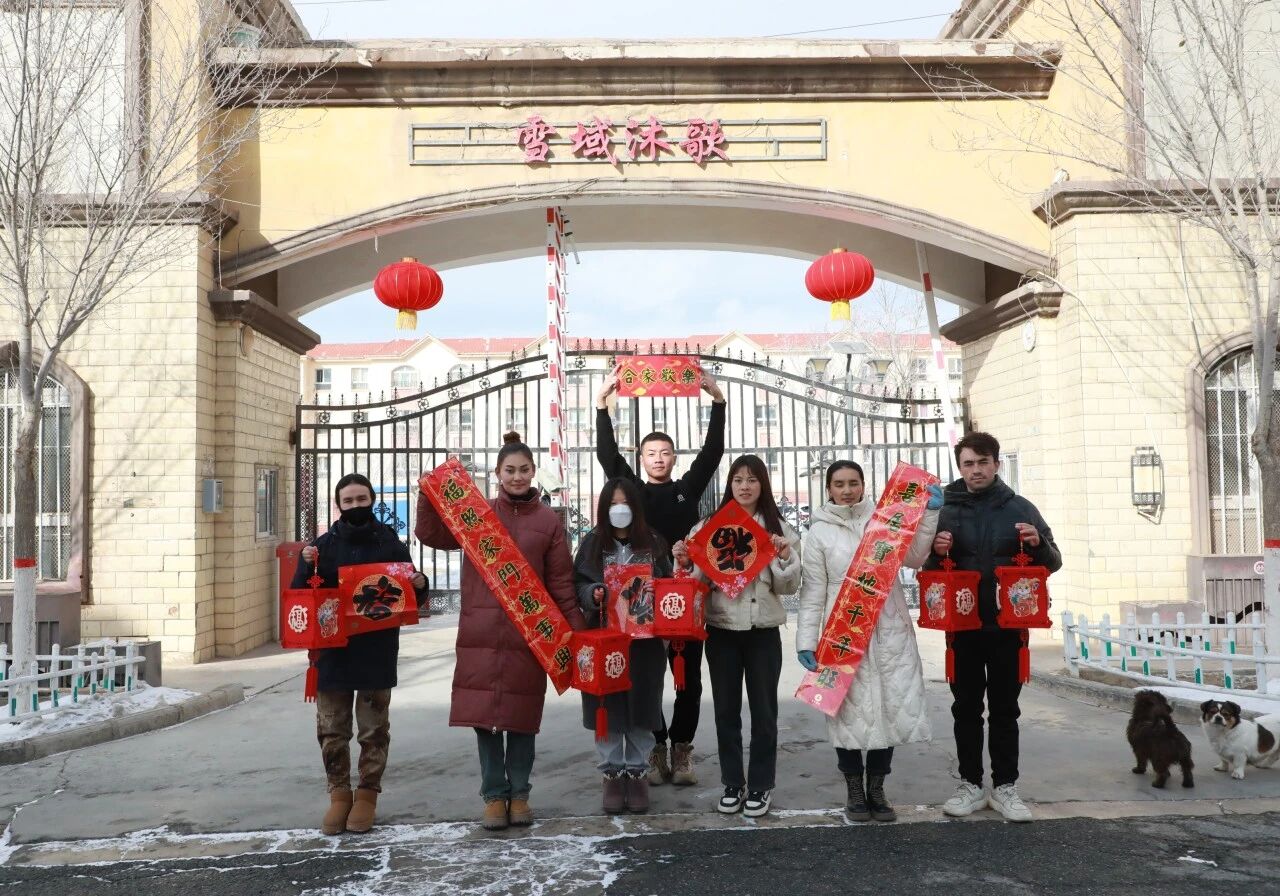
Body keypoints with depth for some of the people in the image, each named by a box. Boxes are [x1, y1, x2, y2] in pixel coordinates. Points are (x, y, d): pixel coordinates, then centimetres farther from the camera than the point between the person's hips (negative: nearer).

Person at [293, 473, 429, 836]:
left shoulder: (391, 544, 1)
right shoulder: (322, 546, 3)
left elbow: (409, 599, 6)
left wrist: (420, 585, -16)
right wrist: (306, 568, -16)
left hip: (377, 654, -1)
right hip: (332, 652, 1)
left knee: (374, 730, 6)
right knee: (331, 731, 7)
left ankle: (367, 795, 19)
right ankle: (339, 795, 21)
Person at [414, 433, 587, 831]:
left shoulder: (548, 521, 4)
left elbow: (561, 584, 4)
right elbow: (430, 534, 5)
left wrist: (577, 631, -1)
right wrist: (429, 493, -9)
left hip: (528, 631, -1)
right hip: (481, 631, 1)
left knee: (522, 714, 6)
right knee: (484, 712, 1)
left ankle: (519, 794, 19)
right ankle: (494, 795, 13)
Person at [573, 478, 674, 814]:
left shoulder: (653, 542, 5)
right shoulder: (593, 543, 5)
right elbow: (580, 585, 3)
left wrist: (657, 594, -14)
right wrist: (594, 594, -18)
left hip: (645, 639, 0)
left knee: (641, 707, 5)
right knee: (608, 708, 3)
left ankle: (638, 773, 17)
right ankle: (612, 773, 15)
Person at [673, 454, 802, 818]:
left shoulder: (778, 528, 2)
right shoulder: (709, 525, 3)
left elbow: (789, 586, 1)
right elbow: (700, 580, 6)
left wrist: (785, 557, -16)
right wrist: (685, 564, -13)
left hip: (763, 631, -1)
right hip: (721, 629, 1)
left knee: (763, 709, 5)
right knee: (726, 709, 8)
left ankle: (760, 786, 16)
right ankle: (732, 784, 20)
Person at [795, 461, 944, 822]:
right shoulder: (819, 532, 3)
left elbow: (914, 558, 0)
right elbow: (813, 591, 1)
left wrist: (929, 514, -8)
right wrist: (806, 640, -5)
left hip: (889, 632, 2)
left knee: (890, 707, 4)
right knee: (850, 710, 1)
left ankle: (876, 788, 19)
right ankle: (854, 789, 17)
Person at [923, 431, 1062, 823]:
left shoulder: (1020, 509, 3)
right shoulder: (946, 512, 3)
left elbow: (1053, 563, 6)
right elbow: (928, 569, 8)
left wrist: (1039, 544, -16)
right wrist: (936, 552, -15)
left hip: (1007, 627, 0)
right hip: (963, 628, 0)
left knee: (1005, 709, 6)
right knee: (966, 709, 7)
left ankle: (1005, 787, 15)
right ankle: (971, 784, 16)